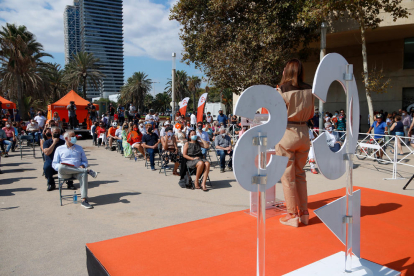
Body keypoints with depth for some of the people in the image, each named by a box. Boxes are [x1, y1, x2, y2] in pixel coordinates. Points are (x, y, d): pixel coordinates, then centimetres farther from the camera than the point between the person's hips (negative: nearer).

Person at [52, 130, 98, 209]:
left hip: (76, 172, 1)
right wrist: (60, 167, -13)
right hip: (64, 173, -1)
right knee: (61, 167, -39)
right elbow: (54, 164, 11)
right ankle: (87, 171, -32)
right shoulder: (59, 149, 18)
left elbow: (85, 161, 23)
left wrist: (82, 166, -2)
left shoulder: (79, 148, 24)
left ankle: (84, 200, -41)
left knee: (83, 174, -37)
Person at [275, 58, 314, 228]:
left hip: (286, 133, -5)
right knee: (300, 174, 16)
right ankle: (304, 213, 23)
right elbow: (311, 115, 11)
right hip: (303, 133, 5)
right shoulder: (309, 90, 3)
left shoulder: (282, 90, -10)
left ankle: (292, 215, 12)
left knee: (287, 176, 5)